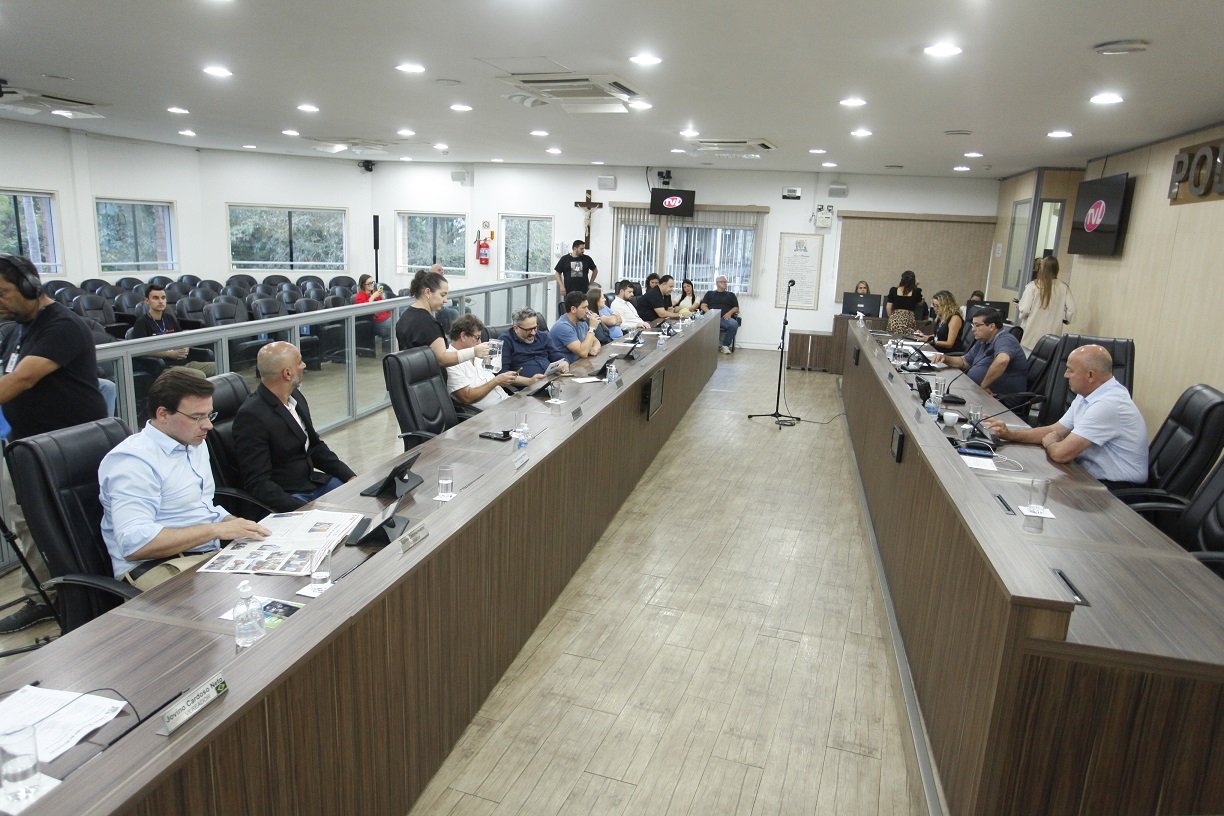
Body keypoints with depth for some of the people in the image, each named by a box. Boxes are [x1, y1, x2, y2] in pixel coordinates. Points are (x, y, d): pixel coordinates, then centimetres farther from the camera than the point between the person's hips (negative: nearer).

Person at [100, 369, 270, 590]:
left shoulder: (194, 443, 15)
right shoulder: (134, 460, -14)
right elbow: (134, 543, -24)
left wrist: (239, 526, 3)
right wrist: (217, 529, -21)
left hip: (210, 554, 9)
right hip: (156, 566, -9)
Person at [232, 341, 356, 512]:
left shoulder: (295, 396, 4)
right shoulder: (251, 415, -19)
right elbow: (258, 483, -20)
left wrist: (351, 477, 4)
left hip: (313, 482, 8)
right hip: (286, 496, -8)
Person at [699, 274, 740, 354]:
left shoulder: (731, 295, 27)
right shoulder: (709, 293, 25)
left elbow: (736, 308, 17)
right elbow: (703, 305, 13)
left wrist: (730, 312, -6)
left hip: (725, 318, 1)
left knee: (734, 324, -35)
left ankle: (725, 345, -19)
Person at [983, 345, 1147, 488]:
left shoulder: (1109, 404, -26)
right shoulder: (1087, 395, 5)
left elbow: (1061, 453, -27)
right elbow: (1054, 430, 13)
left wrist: (1048, 442, -3)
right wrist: (1010, 434, 0)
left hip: (1116, 491, -8)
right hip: (1093, 477, 8)